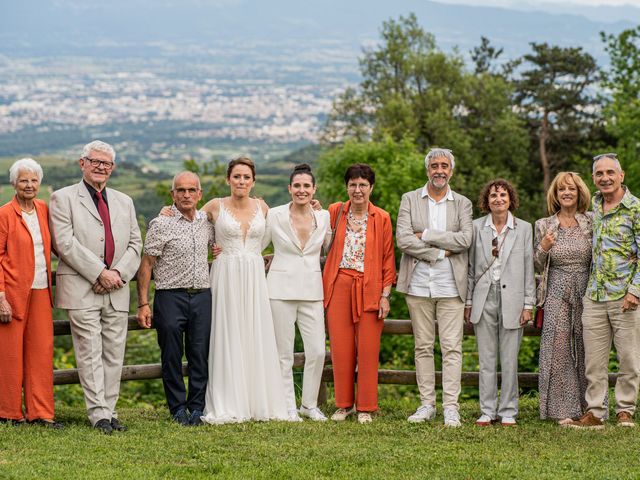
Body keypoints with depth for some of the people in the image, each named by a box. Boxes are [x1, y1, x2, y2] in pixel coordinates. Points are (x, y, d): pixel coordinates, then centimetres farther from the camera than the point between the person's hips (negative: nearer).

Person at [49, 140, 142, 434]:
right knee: (90, 353, -6)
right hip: (82, 289, -5)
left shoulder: (124, 202, 19)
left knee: (114, 354, 5)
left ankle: (109, 410, 10)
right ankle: (98, 414, -4)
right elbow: (65, 243, -8)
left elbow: (135, 244, 12)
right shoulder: (63, 198, 3)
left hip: (117, 290, 5)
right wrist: (99, 273, -13)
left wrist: (118, 272, -6)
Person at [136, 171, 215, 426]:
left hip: (202, 297, 3)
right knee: (172, 356, 1)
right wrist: (143, 304, -9)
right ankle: (178, 408, 11)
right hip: (170, 297, -3)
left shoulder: (207, 222, 10)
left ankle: (197, 407, 12)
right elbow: (146, 264, -4)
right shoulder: (161, 224, -3)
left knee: (200, 355, 2)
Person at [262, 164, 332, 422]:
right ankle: (288, 407, 14)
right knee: (284, 353, 2)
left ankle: (309, 404, 17)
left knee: (317, 351, -2)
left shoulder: (323, 217, 4)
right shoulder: (274, 215, -2)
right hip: (281, 289, -2)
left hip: (312, 291, 2)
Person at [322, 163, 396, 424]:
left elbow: (388, 259, 3)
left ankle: (365, 407, 9)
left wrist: (385, 295, -3)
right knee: (341, 347, 4)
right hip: (339, 286, 1)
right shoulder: (335, 211, 6)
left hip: (368, 289, -1)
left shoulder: (382, 218, 2)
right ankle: (343, 404, 15)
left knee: (368, 349, 0)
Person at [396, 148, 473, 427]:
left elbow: (465, 239, -8)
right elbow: (403, 240, -6)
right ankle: (427, 404, 12)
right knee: (423, 346, 6)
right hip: (419, 285, 1)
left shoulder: (463, 204, 8)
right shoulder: (410, 200, 6)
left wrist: (426, 235, -10)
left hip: (450, 286, 0)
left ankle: (451, 407, -2)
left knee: (451, 347, -4)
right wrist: (440, 252, -10)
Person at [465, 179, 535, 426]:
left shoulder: (524, 229, 4)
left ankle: (508, 411, 11)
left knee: (509, 359, 2)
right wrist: (468, 302, 5)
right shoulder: (476, 227, 6)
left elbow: (529, 269, 4)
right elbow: (470, 267, 8)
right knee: (486, 359, 4)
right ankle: (487, 411, 12)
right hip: (484, 299, 1)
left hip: (511, 299, -1)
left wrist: (528, 305, 0)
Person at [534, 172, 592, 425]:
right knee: (559, 349, -5)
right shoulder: (544, 226, 5)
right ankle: (563, 410, -1)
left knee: (586, 350, 4)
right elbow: (538, 267, 7)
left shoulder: (590, 224, 6)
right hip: (557, 294, -1)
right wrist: (543, 249, -12)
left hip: (586, 293, 1)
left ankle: (589, 407, 14)